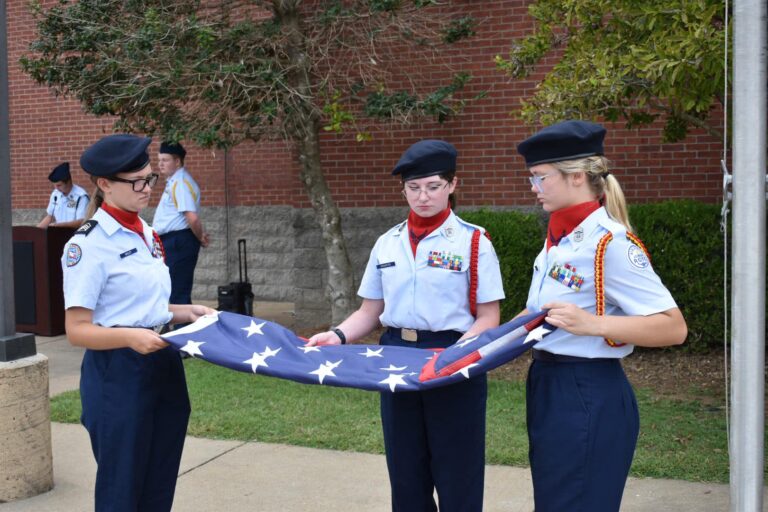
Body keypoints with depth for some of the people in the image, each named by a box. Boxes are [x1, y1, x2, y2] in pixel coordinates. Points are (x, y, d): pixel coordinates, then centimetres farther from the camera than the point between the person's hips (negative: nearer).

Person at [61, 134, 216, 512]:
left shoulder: (147, 233, 10)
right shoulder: (89, 243, -14)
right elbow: (77, 329, -17)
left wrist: (185, 312, 5)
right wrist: (130, 337, -32)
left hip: (163, 367, 8)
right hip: (118, 374, -8)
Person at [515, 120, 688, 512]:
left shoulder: (610, 241, -19)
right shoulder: (559, 238, 9)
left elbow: (674, 328, -21)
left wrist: (592, 324, -29)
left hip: (588, 396, -9)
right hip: (548, 387, 9)